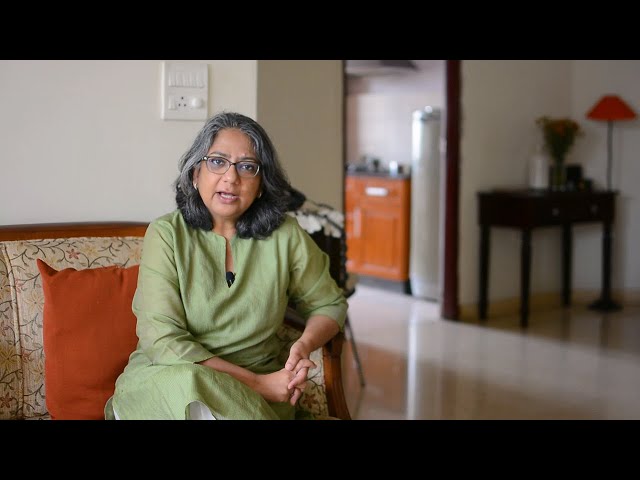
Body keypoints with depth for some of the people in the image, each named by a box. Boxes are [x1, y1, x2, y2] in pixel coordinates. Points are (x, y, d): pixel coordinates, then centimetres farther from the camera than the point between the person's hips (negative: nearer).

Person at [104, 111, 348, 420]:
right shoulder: (166, 234, -5)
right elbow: (163, 341, -13)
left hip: (257, 387, 1)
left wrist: (304, 345, -9)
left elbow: (329, 304, 15)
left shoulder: (285, 235, 1)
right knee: (186, 383, -35)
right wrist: (259, 383, -19)